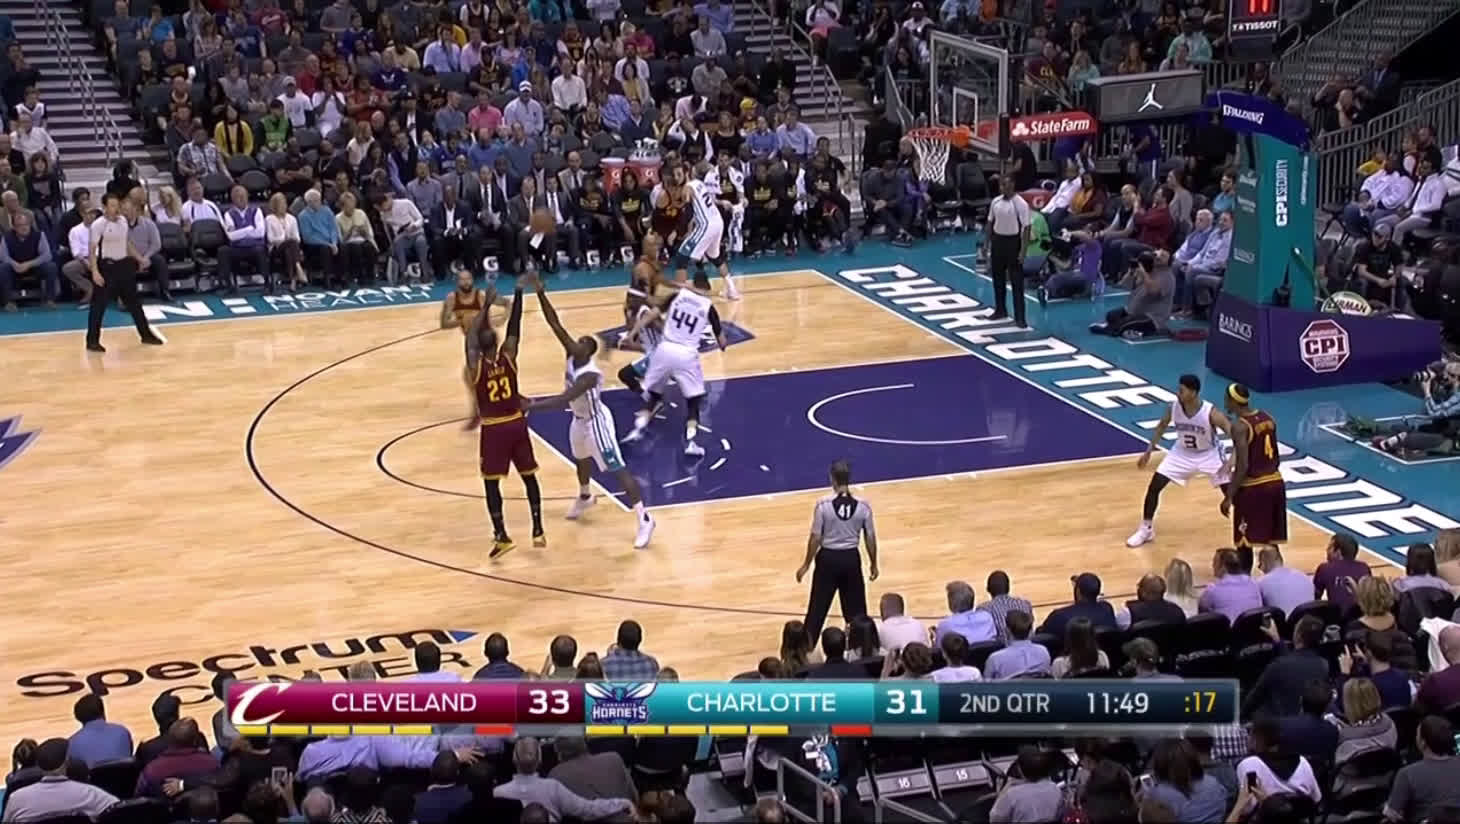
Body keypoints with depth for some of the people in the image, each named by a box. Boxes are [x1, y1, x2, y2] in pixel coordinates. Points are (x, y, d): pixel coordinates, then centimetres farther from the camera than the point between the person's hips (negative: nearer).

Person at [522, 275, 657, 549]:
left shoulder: (590, 375, -34)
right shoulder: (572, 354, -12)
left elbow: (565, 399, -43)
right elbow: (555, 323, -16)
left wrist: (532, 405, -47)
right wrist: (540, 292, -25)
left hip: (596, 421, -9)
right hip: (579, 419, 9)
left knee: (618, 469, -9)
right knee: (581, 459, 30)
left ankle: (644, 519, -8)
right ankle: (584, 498, 58)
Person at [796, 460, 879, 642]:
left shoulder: (823, 504, -15)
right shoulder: (863, 505, -9)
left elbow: (815, 538, -10)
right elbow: (870, 538, -1)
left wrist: (806, 564, 1)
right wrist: (873, 563, 14)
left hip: (828, 558, -2)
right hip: (851, 559, 2)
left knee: (818, 608, 9)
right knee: (855, 608, 14)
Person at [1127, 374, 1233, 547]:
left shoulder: (1211, 413, -32)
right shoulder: (1173, 407, -20)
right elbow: (1161, 427, 3)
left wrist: (1230, 463, -43)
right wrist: (1148, 451, 3)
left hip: (1208, 454, -3)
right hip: (1182, 453, 3)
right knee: (1154, 486, -4)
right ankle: (1146, 529, 13)